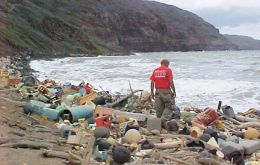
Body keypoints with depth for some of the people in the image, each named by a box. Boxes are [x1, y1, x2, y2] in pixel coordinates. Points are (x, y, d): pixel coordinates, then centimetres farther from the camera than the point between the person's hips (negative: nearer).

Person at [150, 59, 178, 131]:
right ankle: (164, 120, -15)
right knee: (169, 107, 3)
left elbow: (152, 82, 7)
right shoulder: (168, 70, -4)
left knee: (159, 108, 11)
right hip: (166, 91, -5)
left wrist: (152, 92, 13)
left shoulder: (155, 71, 11)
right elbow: (171, 81, -11)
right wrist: (174, 91, -5)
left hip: (158, 91, 5)